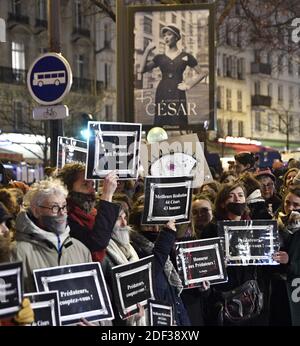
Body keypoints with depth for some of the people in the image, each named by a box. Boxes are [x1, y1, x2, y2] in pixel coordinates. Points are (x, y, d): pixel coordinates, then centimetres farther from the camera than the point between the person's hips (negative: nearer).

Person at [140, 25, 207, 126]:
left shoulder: (185, 56, 7)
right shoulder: (159, 58, 12)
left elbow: (201, 74, 12)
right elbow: (142, 69, 0)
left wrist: (189, 85, 1)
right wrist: (147, 51, -4)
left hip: (178, 95, -2)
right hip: (162, 95, 2)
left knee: (178, 123, -7)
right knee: (161, 123, -2)